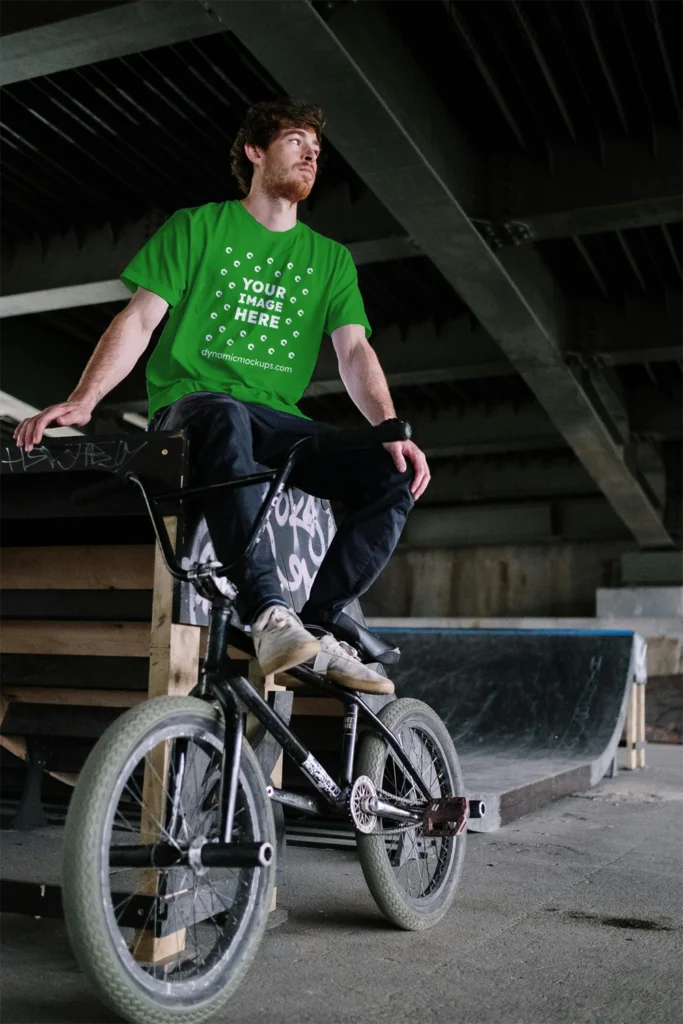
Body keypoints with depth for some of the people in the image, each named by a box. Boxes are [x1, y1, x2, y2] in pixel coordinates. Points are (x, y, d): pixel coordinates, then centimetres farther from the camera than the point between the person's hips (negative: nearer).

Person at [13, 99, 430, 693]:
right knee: (226, 417, -42)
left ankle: (317, 628, -19)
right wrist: (83, 399, -17)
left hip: (275, 420, 4)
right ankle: (269, 615, -44)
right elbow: (139, 319, -1)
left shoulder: (330, 258, 17)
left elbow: (355, 351, 5)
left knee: (396, 478, -20)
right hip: (191, 404, -4)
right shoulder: (198, 227, 8)